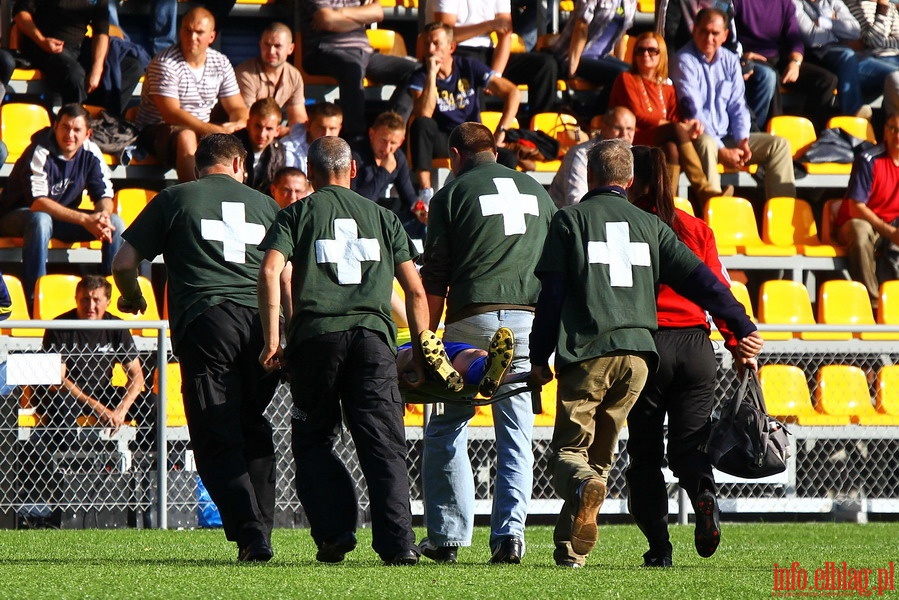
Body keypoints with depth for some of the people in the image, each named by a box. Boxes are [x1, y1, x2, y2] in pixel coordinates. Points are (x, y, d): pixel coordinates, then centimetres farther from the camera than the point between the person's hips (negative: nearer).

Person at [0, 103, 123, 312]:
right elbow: (38, 202, -33)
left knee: (116, 223, -13)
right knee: (41, 220, -41)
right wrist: (85, 220, -40)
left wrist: (103, 216, -29)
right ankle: (35, 300, -39)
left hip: (63, 217, 6)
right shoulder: (40, 153, -24)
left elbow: (104, 195, -3)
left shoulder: (90, 153, -6)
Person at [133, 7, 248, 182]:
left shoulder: (221, 64, 4)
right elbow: (171, 114, -24)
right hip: (156, 131, -6)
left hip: (202, 130, 6)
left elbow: (237, 108, 7)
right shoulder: (164, 63, -16)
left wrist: (240, 124, -20)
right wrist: (214, 130, -33)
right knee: (186, 137, -38)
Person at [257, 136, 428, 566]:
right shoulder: (382, 216, 18)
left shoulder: (297, 215, 11)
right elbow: (415, 291, 14)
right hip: (373, 336, 1)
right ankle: (398, 543, -13)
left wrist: (272, 339, -4)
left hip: (316, 334, -1)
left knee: (313, 442, 12)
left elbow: (271, 270, -5)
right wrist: (422, 351, 21)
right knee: (383, 446, -1)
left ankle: (334, 533, -2)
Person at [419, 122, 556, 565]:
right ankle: (509, 534, -6)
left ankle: (447, 536, 5)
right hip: (530, 318, 3)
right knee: (516, 436, 4)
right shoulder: (536, 192, 18)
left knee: (445, 430, 8)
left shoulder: (452, 194, 5)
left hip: (474, 318, -3)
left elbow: (434, 279, 2)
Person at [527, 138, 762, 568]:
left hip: (586, 351, -3)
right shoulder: (650, 225, 15)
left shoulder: (571, 219, 6)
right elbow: (699, 279, 8)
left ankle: (582, 484, -35)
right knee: (602, 450, 12)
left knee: (569, 447, 0)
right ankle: (571, 548, 4)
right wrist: (742, 326, 10)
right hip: (637, 352, 3)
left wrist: (539, 356, 4)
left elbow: (551, 292, 0)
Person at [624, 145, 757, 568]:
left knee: (645, 453, 7)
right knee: (689, 444, 6)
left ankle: (658, 547, -1)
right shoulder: (696, 228, 10)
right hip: (695, 344, 3)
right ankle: (703, 494, -28)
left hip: (646, 342, -3)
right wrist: (739, 344, 11)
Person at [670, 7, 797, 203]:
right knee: (705, 143, -40)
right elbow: (693, 111, -17)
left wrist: (742, 140, -8)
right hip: (698, 136, -7)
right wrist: (721, 151, -22)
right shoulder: (685, 61, -10)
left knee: (778, 145, -4)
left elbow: (737, 106, 12)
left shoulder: (730, 61, 11)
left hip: (726, 136, 7)